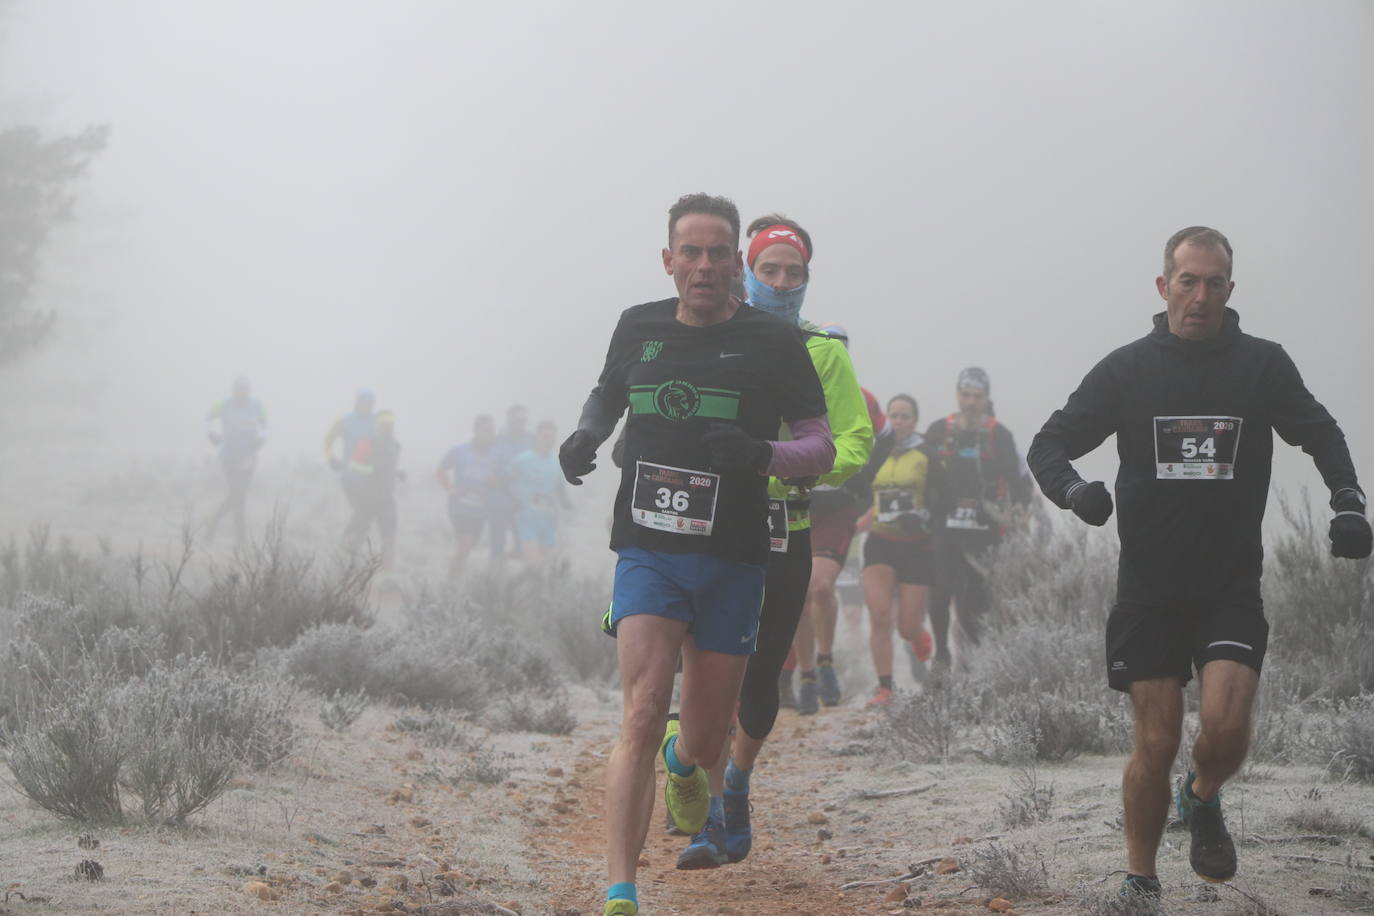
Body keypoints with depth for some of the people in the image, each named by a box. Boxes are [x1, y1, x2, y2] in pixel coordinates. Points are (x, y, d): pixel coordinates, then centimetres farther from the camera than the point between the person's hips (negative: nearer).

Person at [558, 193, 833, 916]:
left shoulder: (774, 341, -1)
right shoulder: (638, 328, 6)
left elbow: (821, 449, 0)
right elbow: (607, 395, 26)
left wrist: (759, 454, -20)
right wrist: (585, 436, 4)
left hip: (732, 562, 0)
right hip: (647, 551, 0)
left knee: (706, 741, 10)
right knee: (643, 714, -18)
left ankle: (682, 762, 50)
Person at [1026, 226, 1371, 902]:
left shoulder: (1263, 365, 2)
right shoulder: (1127, 370, 1)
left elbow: (1320, 436, 14)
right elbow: (1048, 445, 4)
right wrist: (1072, 488, -18)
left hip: (1232, 586, 0)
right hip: (1149, 586, 0)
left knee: (1225, 728, -17)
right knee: (1156, 745, -1)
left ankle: (1203, 798, 18)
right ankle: (1140, 881, 17)